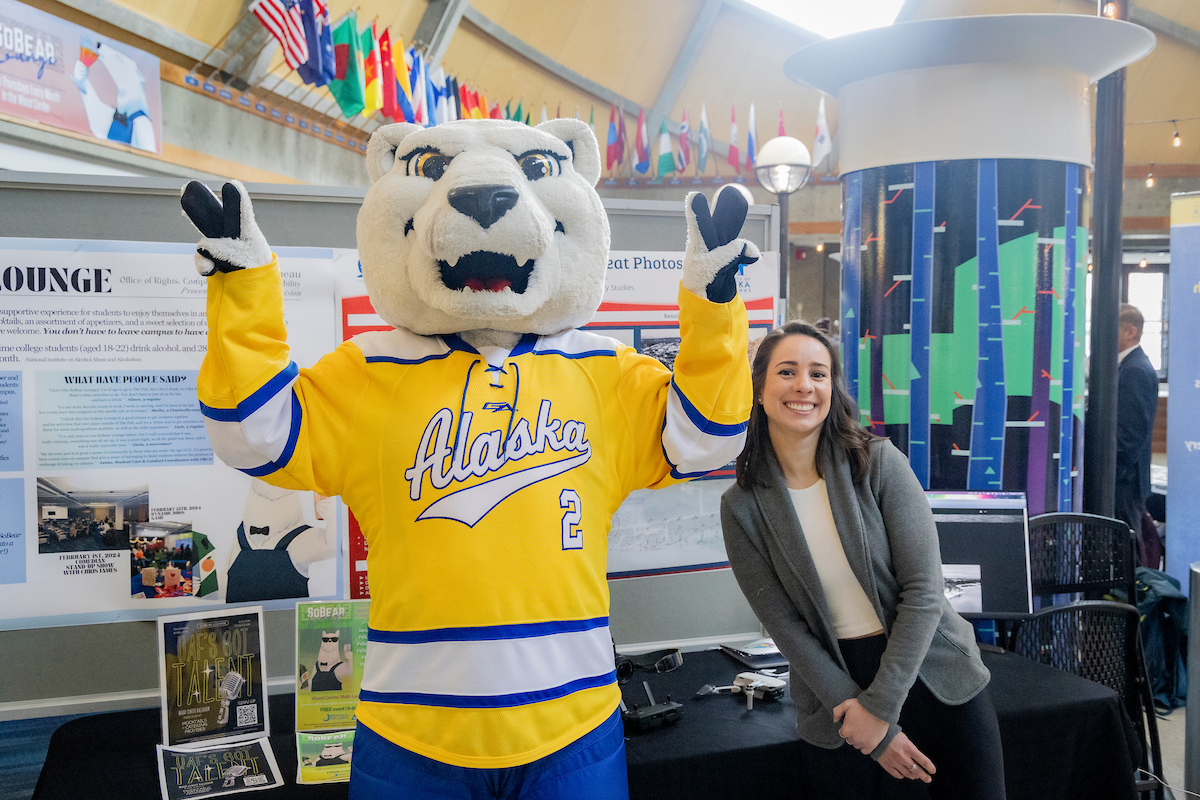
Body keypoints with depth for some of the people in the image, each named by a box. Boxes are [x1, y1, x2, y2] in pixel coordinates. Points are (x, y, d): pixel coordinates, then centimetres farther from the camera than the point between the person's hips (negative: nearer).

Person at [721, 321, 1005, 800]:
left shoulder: (879, 463, -10)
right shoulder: (742, 507, -7)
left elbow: (923, 589, -12)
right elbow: (784, 626, -6)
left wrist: (881, 705, -15)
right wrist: (863, 719, -12)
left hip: (931, 671, 0)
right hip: (838, 683, 0)